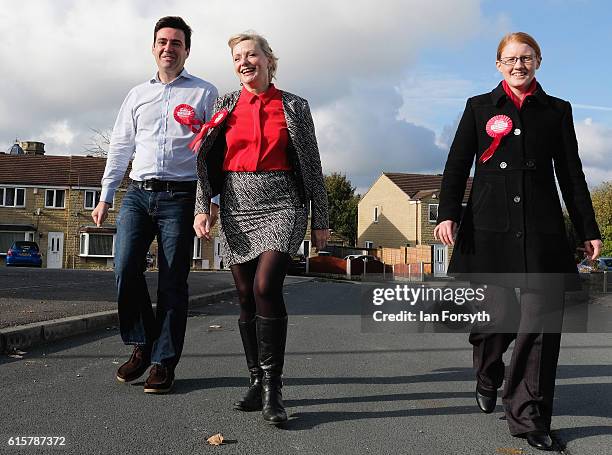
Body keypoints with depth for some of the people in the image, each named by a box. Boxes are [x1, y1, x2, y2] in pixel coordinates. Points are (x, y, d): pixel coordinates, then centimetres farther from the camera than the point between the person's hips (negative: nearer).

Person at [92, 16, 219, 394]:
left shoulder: (204, 93, 7)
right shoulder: (138, 95, 18)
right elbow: (121, 147, 19)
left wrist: (214, 200, -8)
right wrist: (106, 196, 14)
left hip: (180, 196, -3)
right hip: (138, 193, 3)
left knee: (172, 282, -2)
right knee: (126, 268, -11)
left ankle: (163, 362, 7)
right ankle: (142, 345, 9)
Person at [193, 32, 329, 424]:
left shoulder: (294, 106, 5)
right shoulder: (225, 105, 12)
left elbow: (312, 166, 6)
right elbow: (208, 160, 10)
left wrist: (320, 220, 5)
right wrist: (202, 208, -2)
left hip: (282, 204, -3)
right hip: (237, 206, 3)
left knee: (266, 286, -21)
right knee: (246, 296, 3)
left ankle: (273, 388, -12)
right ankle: (259, 382, 15)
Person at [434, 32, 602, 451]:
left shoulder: (557, 110, 15)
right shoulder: (480, 108, 12)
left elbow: (571, 175, 15)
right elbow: (457, 165, 7)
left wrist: (589, 230, 11)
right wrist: (448, 214, -7)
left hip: (542, 229, 1)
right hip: (490, 227, -1)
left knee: (543, 319, -6)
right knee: (499, 313, -1)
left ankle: (528, 416, 4)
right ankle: (487, 378, 30)